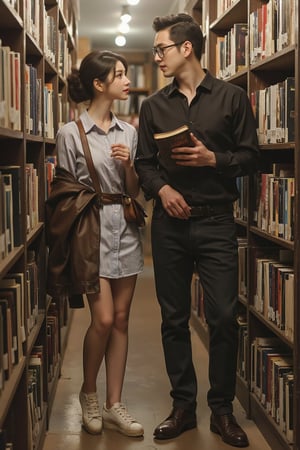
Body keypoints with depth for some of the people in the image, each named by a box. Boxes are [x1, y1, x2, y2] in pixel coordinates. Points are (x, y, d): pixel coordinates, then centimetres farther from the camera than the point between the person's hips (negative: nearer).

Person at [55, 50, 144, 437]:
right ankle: (88, 392, 15)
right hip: (92, 230, -5)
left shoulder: (128, 132, 10)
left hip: (126, 230, 5)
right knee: (103, 319, -10)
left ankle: (114, 405, 15)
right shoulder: (71, 133, -4)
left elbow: (133, 192, 10)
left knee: (120, 319, 6)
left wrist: (128, 164, -9)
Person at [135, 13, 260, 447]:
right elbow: (144, 162, 9)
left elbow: (251, 156, 3)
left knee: (224, 318, -3)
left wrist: (213, 159, -14)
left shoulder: (232, 97, 2)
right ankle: (183, 406, 18)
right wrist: (162, 189, -10)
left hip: (216, 221, -2)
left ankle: (222, 410, 12)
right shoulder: (153, 105, 10)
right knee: (174, 318, 7)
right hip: (169, 223, 3)